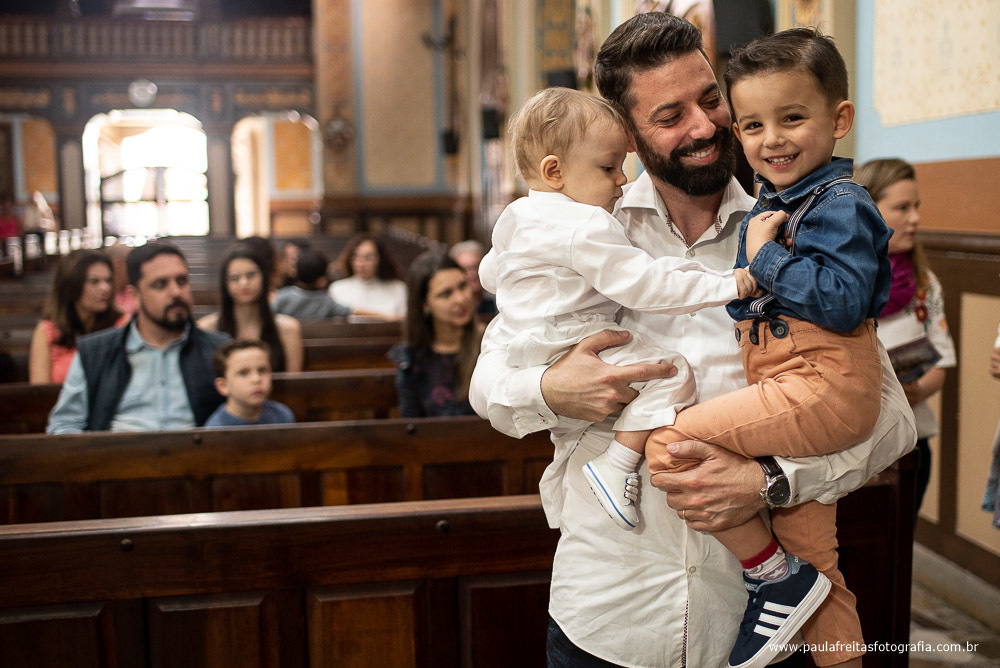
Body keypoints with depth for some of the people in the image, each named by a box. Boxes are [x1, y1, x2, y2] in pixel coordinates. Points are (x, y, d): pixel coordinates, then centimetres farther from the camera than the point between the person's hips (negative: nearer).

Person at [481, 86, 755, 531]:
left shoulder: (517, 220, 13)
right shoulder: (585, 227, -19)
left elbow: (490, 273, 28)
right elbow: (642, 284, -23)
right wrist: (726, 286, -19)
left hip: (523, 354, 11)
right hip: (565, 348, -10)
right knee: (670, 374, -16)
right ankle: (616, 465, -17)